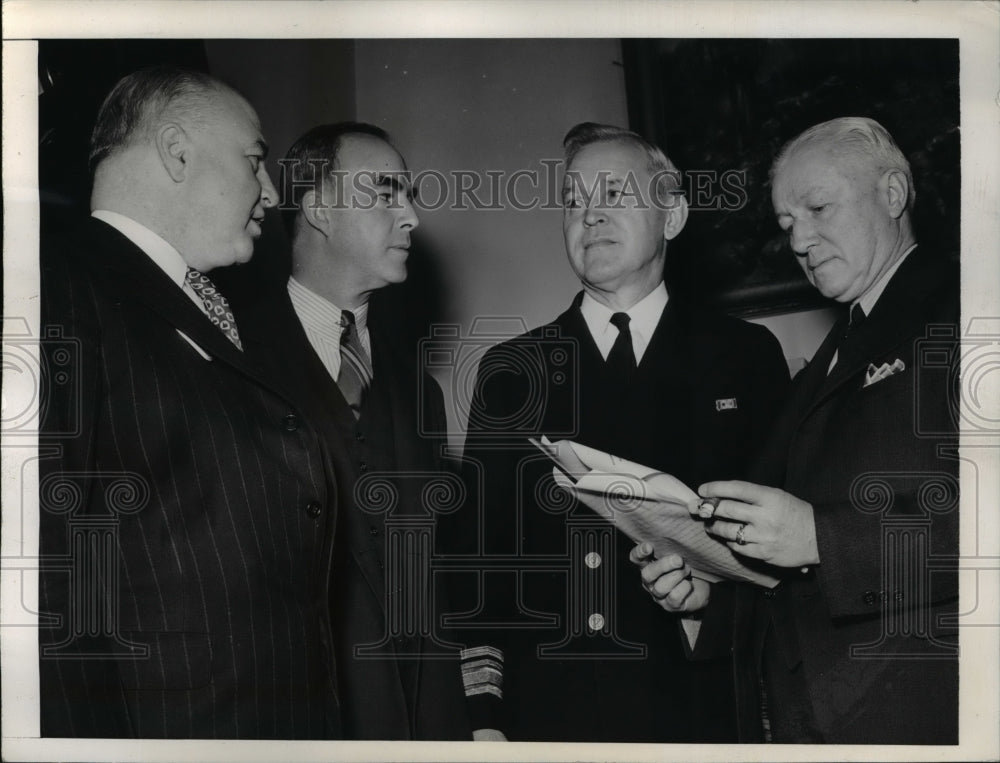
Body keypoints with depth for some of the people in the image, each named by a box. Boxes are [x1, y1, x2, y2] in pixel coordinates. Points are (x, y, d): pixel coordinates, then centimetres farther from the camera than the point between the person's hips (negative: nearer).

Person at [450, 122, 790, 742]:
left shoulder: (747, 356, 3)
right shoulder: (512, 371, 6)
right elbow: (479, 550, 4)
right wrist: (483, 710, -4)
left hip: (699, 708, 0)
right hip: (548, 710, 1)